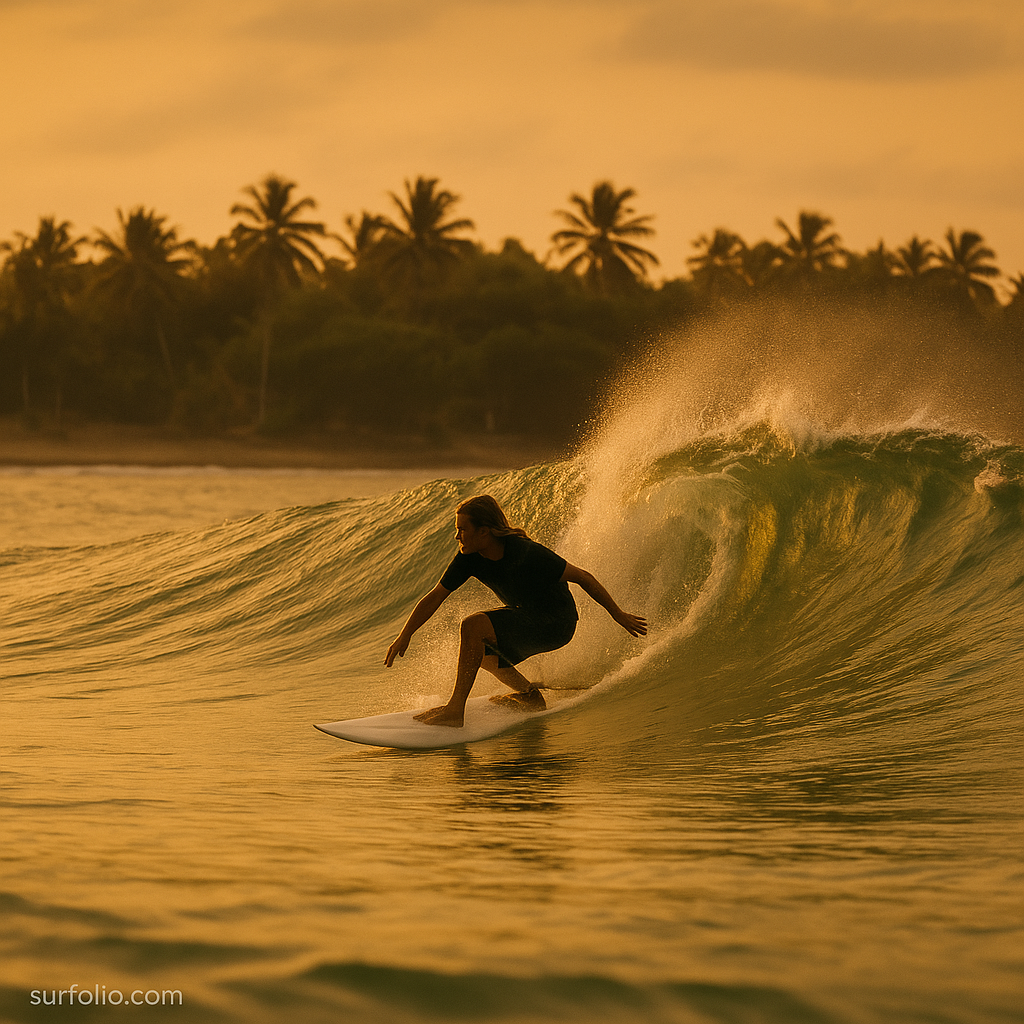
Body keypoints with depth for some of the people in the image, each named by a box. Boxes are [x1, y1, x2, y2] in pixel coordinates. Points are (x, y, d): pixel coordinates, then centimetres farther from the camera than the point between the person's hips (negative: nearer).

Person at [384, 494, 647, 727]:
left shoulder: (526, 554, -29)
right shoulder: (469, 558, -9)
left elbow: (581, 577, -20)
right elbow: (436, 597, 2)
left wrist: (618, 615, -14)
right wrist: (405, 635, -3)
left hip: (556, 624, -8)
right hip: (527, 617, 8)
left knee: (474, 625, -24)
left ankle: (455, 709, -22)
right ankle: (529, 696, 28)